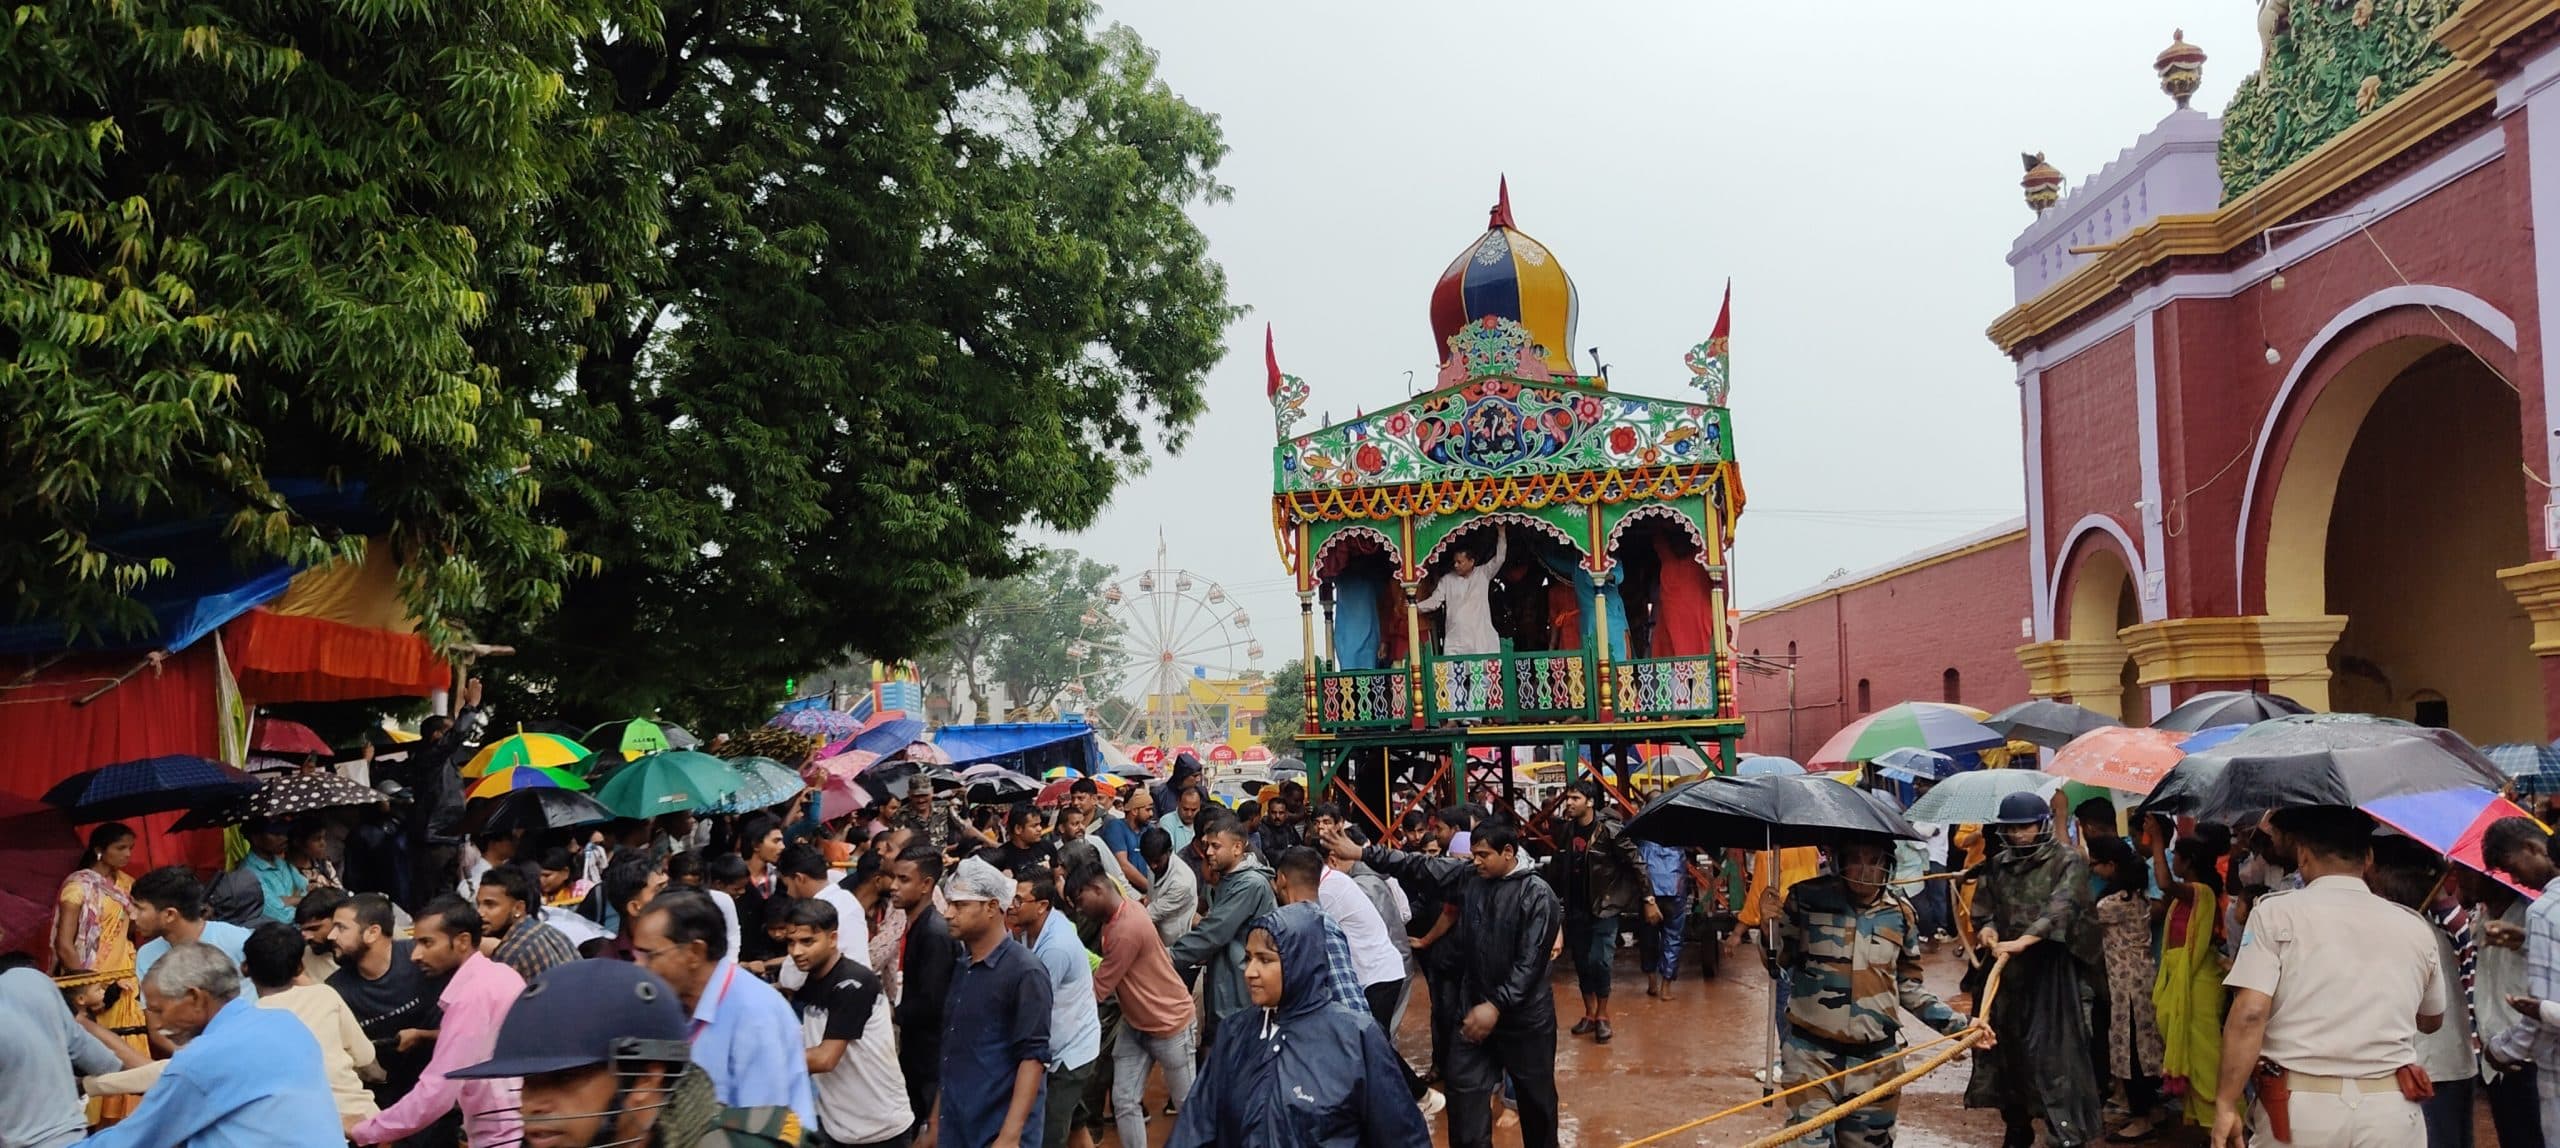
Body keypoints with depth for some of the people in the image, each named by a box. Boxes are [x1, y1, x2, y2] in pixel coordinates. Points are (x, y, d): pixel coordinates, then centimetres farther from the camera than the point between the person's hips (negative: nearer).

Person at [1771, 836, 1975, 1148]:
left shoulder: (1901, 913, 3)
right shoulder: (1807, 898, -5)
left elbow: (1908, 987, 13)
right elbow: (1779, 965, 3)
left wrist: (1960, 1025, 4)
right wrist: (1771, 926, -16)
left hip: (1876, 1060, 3)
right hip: (1812, 1054, -3)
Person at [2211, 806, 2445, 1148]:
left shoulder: (2276, 913, -2)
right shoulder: (2415, 927, 8)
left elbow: (2249, 1015, -12)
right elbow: (2431, 1020, 24)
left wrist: (2226, 1104, -9)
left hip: (2297, 1108, -2)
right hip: (2391, 1112, 3)